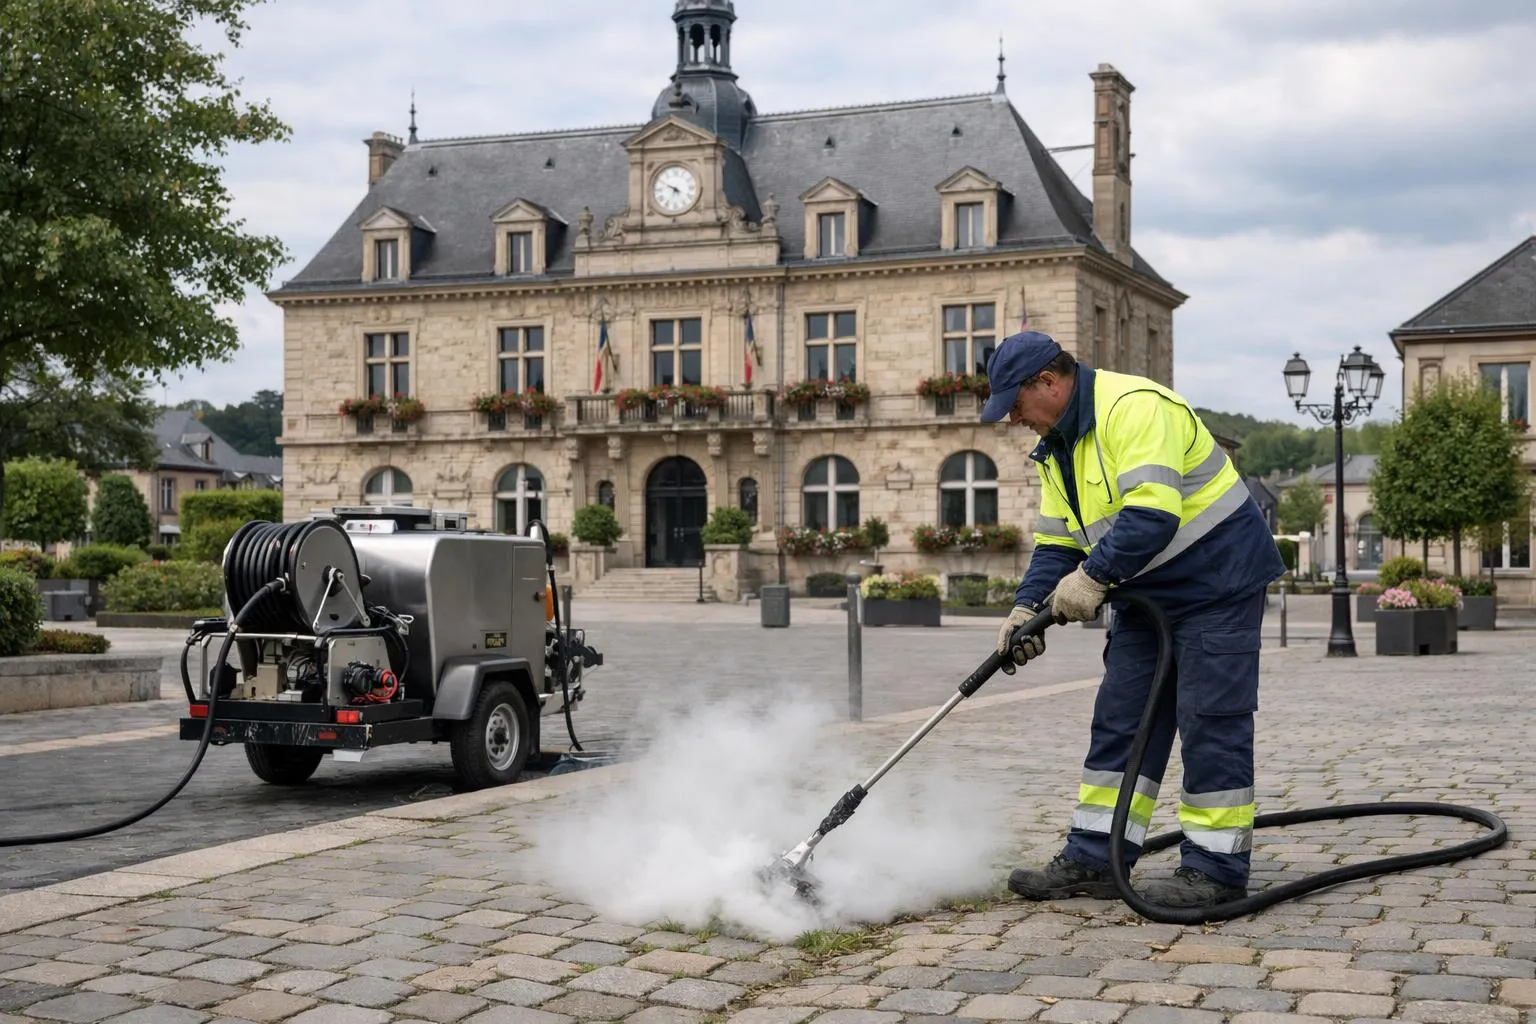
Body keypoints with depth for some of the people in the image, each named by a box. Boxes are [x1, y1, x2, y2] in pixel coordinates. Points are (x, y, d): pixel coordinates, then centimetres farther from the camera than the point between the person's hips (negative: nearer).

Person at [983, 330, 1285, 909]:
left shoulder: (1133, 407, -21)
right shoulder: (1057, 445, 11)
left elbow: (1152, 513, -30)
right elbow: (1055, 541, 12)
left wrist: (1092, 577, -26)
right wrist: (1027, 607, -2)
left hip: (1217, 579, -9)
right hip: (1148, 594, 10)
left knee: (1211, 724, -5)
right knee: (1120, 720, 7)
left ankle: (1216, 870, 2)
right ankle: (1094, 861, 11)